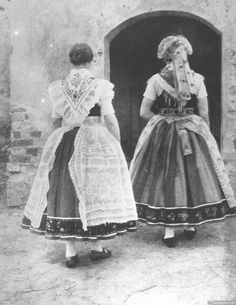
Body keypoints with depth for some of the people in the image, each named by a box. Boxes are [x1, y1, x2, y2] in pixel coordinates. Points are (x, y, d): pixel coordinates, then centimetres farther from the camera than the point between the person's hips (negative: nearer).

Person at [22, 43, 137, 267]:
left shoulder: (58, 88, 5)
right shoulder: (100, 86, -5)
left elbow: (56, 121, 9)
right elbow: (110, 120, -5)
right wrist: (117, 145, 4)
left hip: (64, 144, 3)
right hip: (96, 143, -2)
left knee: (66, 191, 7)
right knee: (96, 190, 7)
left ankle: (70, 251, 9)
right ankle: (97, 246, 16)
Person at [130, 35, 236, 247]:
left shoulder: (156, 80, -7)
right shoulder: (197, 79, -4)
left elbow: (144, 112, -7)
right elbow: (204, 114, -3)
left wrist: (164, 119, 8)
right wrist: (205, 134, 13)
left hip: (161, 135, -1)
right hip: (192, 134, 1)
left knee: (165, 178, 5)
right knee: (193, 176, 14)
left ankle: (169, 231, 6)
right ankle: (191, 225, 23)